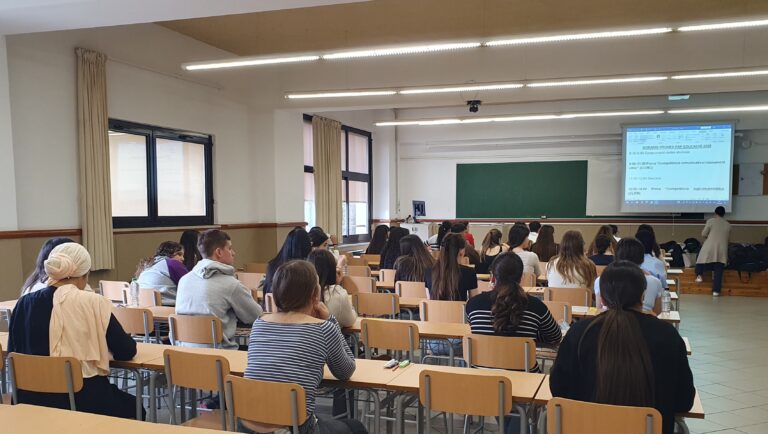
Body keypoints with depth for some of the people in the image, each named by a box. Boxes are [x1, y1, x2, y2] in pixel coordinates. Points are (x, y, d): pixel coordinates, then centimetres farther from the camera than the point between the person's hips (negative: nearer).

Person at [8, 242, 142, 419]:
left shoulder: (24, 303, 0)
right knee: (132, 406, 27)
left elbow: (13, 352, 13)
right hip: (83, 399, -5)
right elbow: (127, 351, -6)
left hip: (33, 400, 5)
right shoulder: (93, 303, -12)